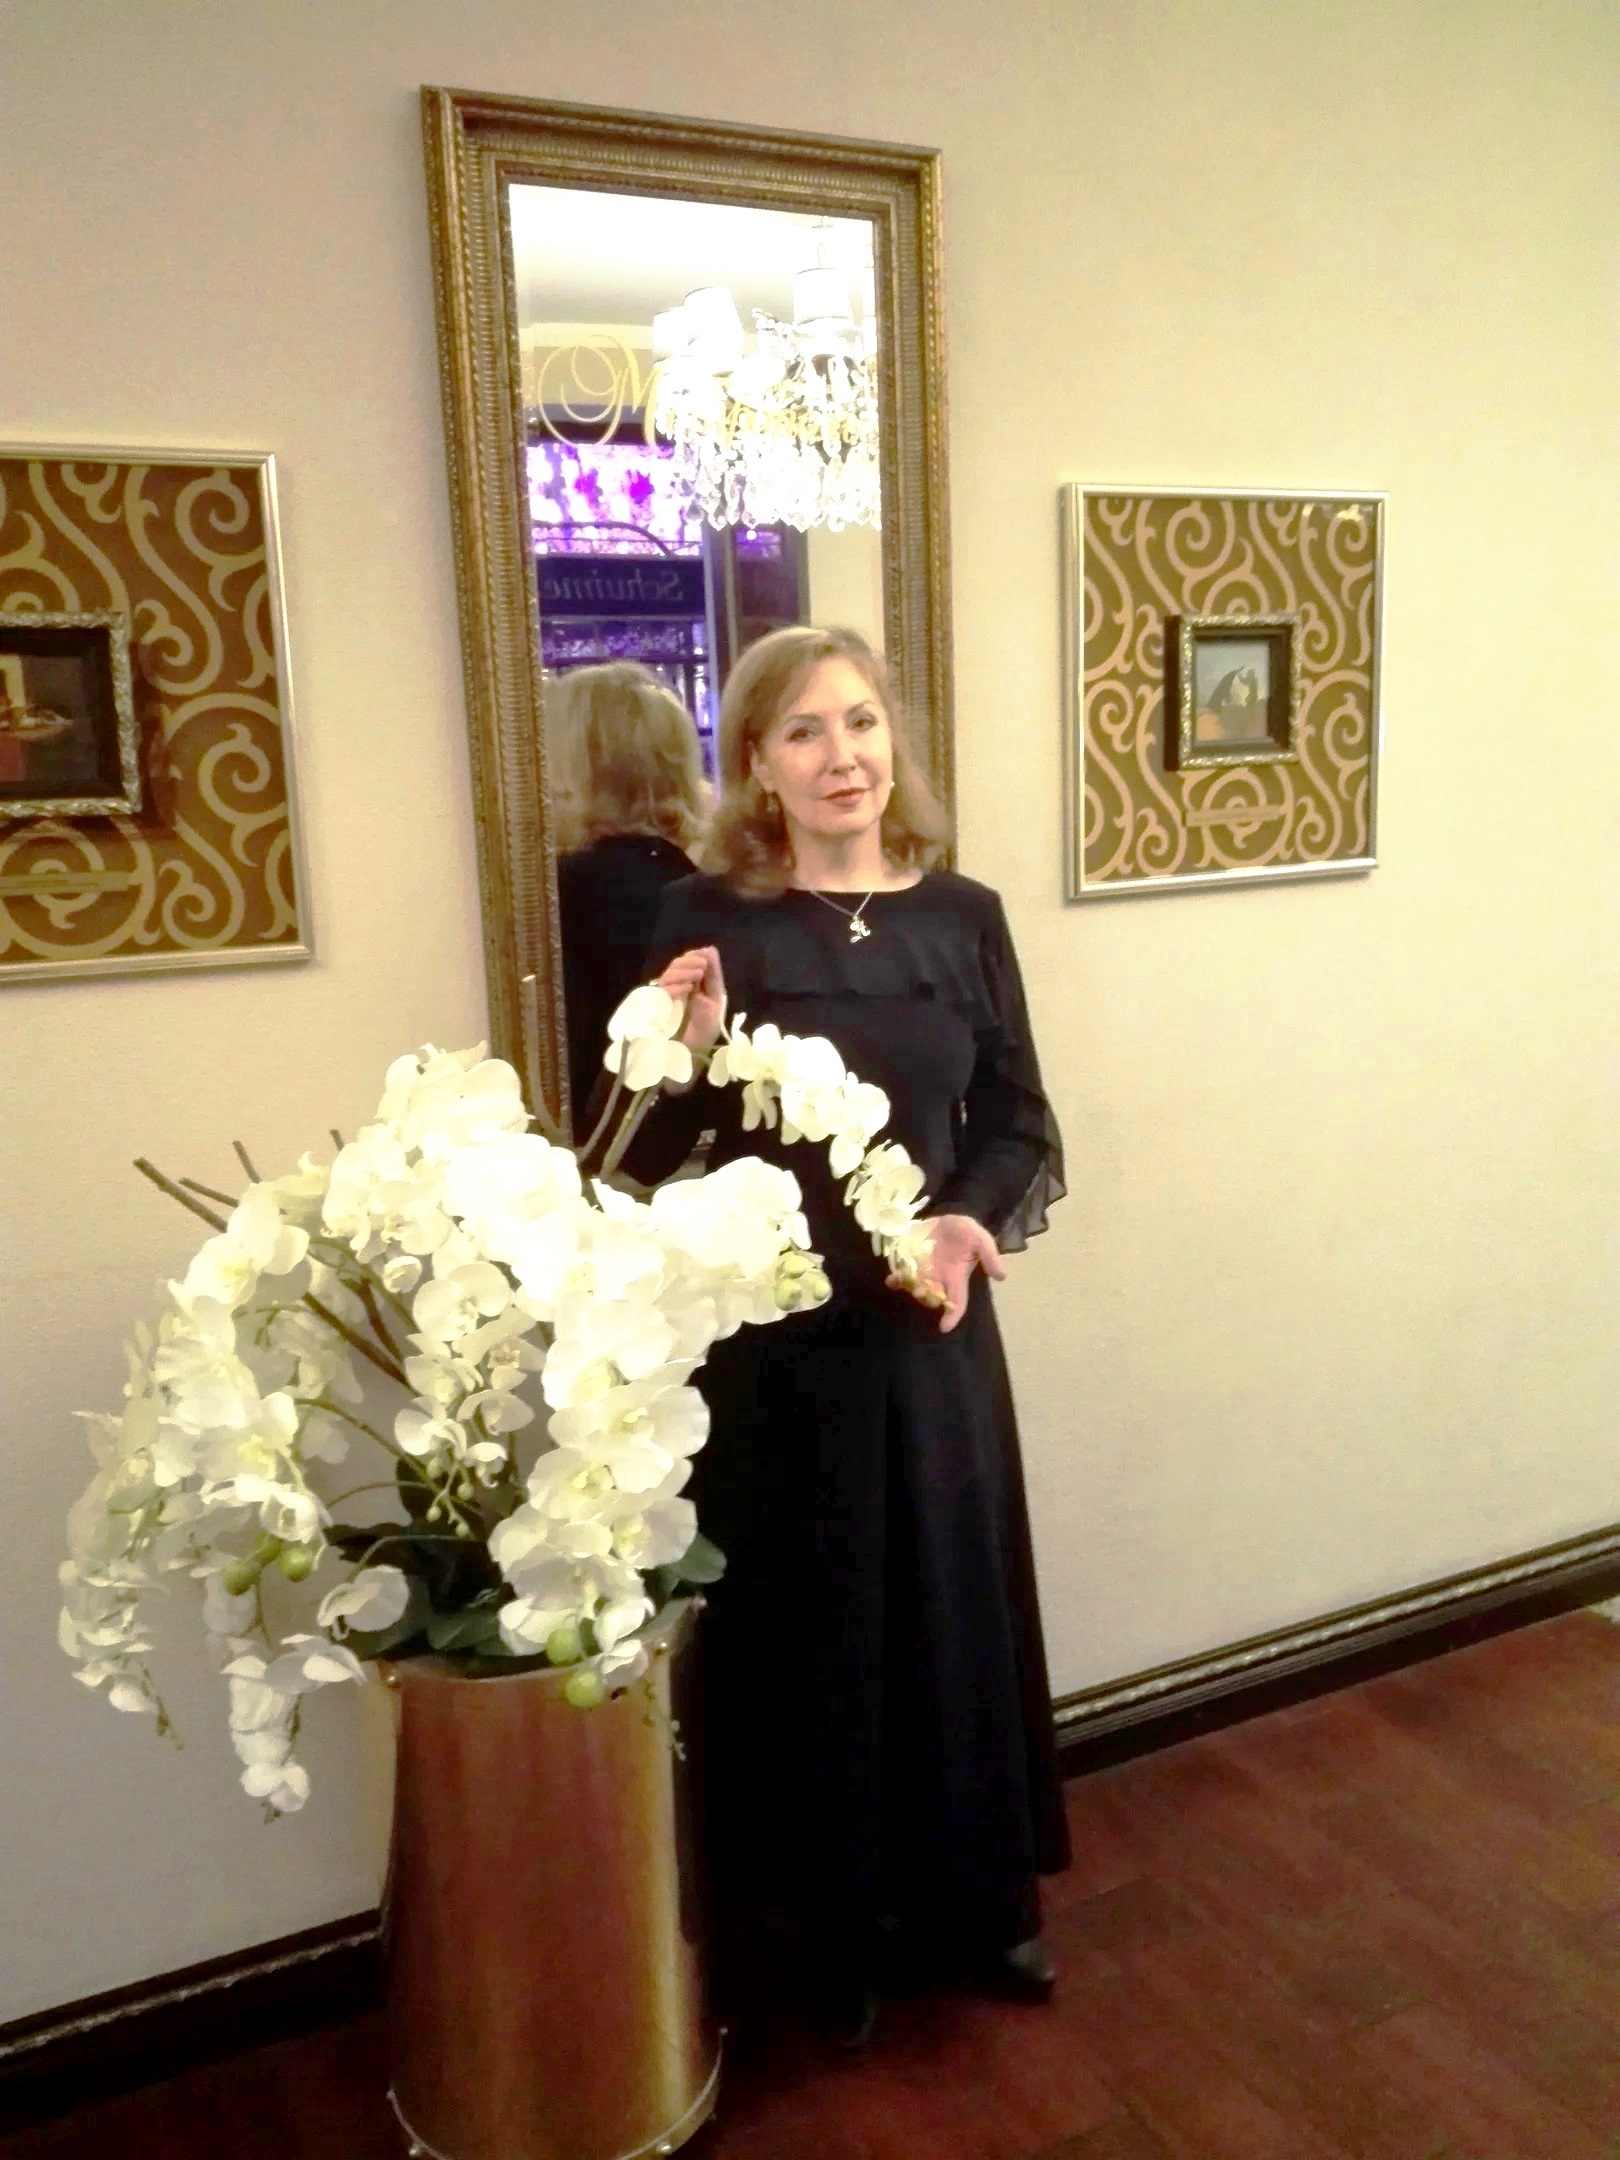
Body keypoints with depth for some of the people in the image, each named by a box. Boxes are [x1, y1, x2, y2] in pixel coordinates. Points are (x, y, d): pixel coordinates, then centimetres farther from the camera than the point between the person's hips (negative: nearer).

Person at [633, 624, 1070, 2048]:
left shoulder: (963, 915, 0)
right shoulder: (708, 918, -7)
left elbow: (1023, 1128, 4)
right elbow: (664, 1158, -5)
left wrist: (976, 1221, -15)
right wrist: (699, 1054, -24)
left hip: (934, 1331, 3)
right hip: (775, 1342, -2)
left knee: (959, 1608, 15)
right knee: (808, 1626, 11)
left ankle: (983, 1901, 40)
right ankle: (838, 1927, 35)